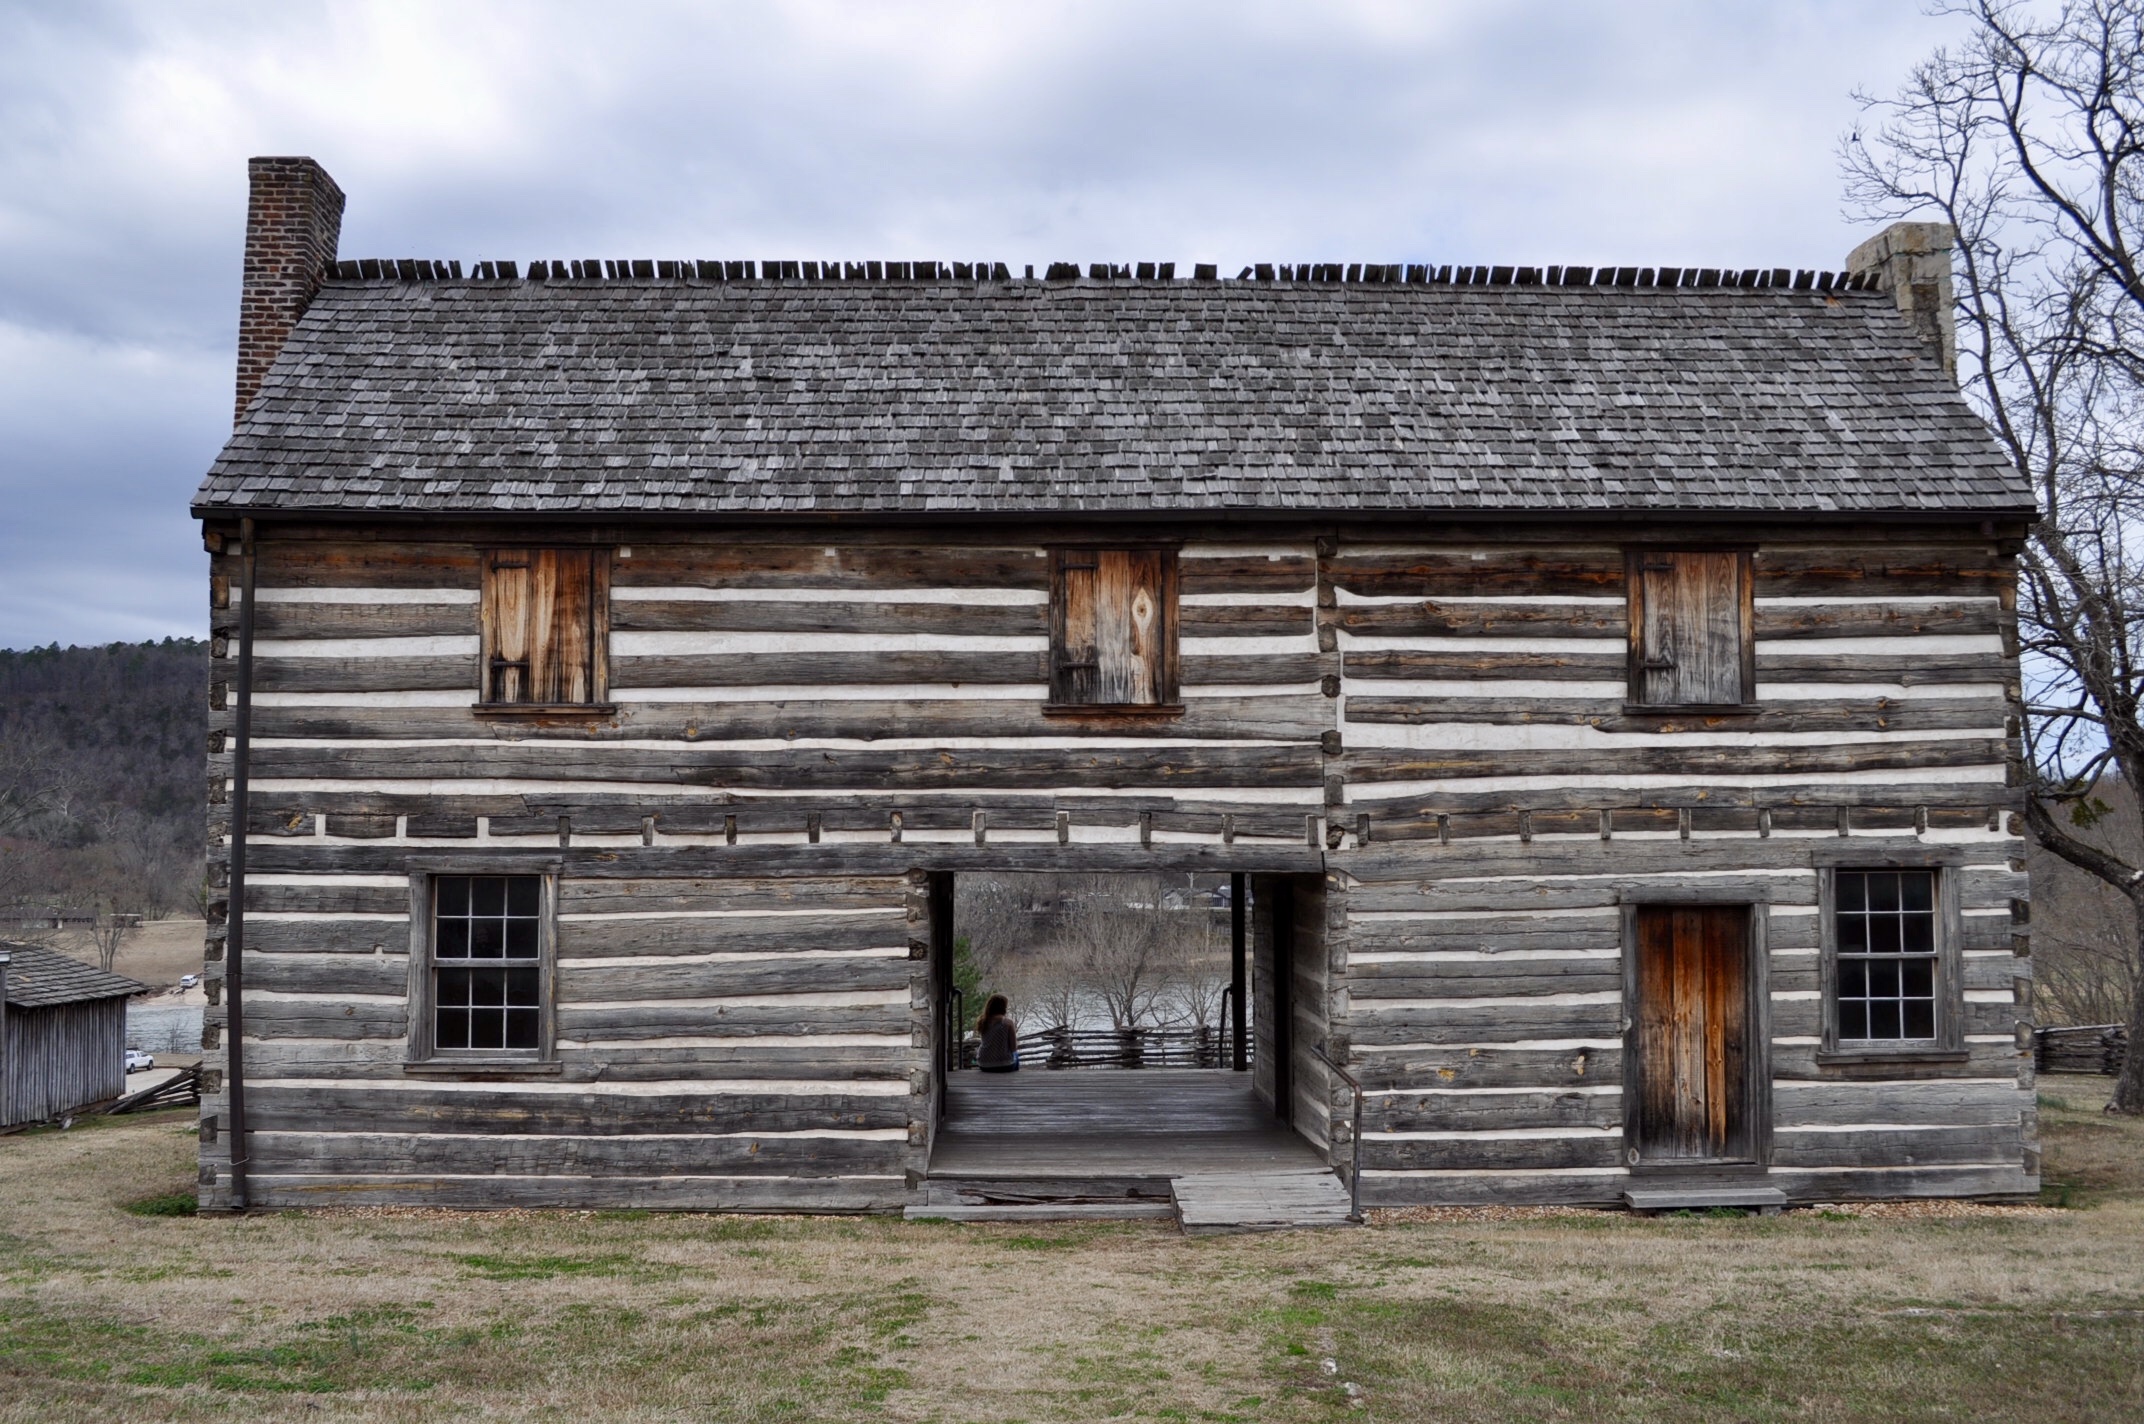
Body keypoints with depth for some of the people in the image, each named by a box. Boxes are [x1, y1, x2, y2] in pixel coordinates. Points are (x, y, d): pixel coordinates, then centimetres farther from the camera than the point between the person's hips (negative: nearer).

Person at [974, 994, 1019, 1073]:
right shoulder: (1008, 1022, -14)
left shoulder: (982, 1022, -2)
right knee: (1015, 1055, 30)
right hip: (1004, 1066, -4)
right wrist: (1014, 1033, 5)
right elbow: (1014, 1048, -11)